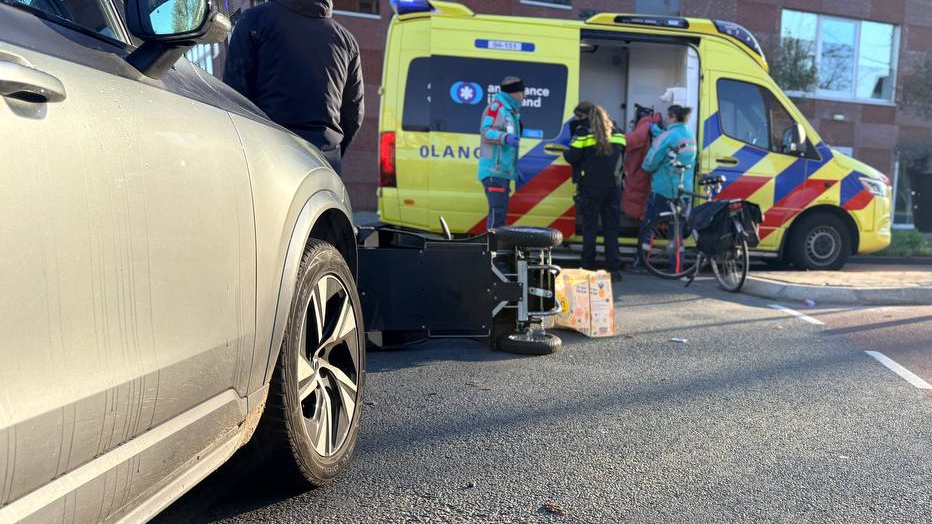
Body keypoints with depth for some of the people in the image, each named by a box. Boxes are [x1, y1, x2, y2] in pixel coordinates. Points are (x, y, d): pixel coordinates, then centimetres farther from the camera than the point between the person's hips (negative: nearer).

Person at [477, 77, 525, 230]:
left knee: (501, 213, 14)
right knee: (497, 211, -15)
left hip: (503, 172, 10)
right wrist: (505, 138, -36)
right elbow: (486, 131, -20)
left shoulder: (510, 110, 22)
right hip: (494, 171, -10)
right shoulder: (496, 106, -8)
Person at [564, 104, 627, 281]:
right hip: (613, 186, 4)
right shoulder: (617, 133, 13)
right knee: (612, 227, 6)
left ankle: (588, 267, 4)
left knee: (590, 226, 3)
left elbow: (573, 157, -7)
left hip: (591, 186, -4)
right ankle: (614, 268, 4)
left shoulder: (584, 132, -4)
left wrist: (565, 152, 12)